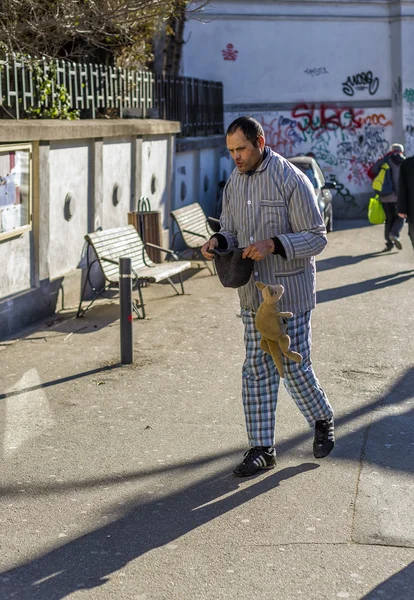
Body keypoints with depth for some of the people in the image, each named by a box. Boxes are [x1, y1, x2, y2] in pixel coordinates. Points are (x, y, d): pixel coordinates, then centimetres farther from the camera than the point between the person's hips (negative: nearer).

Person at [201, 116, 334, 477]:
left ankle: (322, 420, 29)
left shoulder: (291, 180, -13)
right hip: (252, 292, 6)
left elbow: (316, 237, -13)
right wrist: (218, 241, -8)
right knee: (257, 370, 6)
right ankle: (262, 448, 14)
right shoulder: (235, 182, 8)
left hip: (289, 291, -6)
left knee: (294, 366, 0)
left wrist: (273, 245, -27)